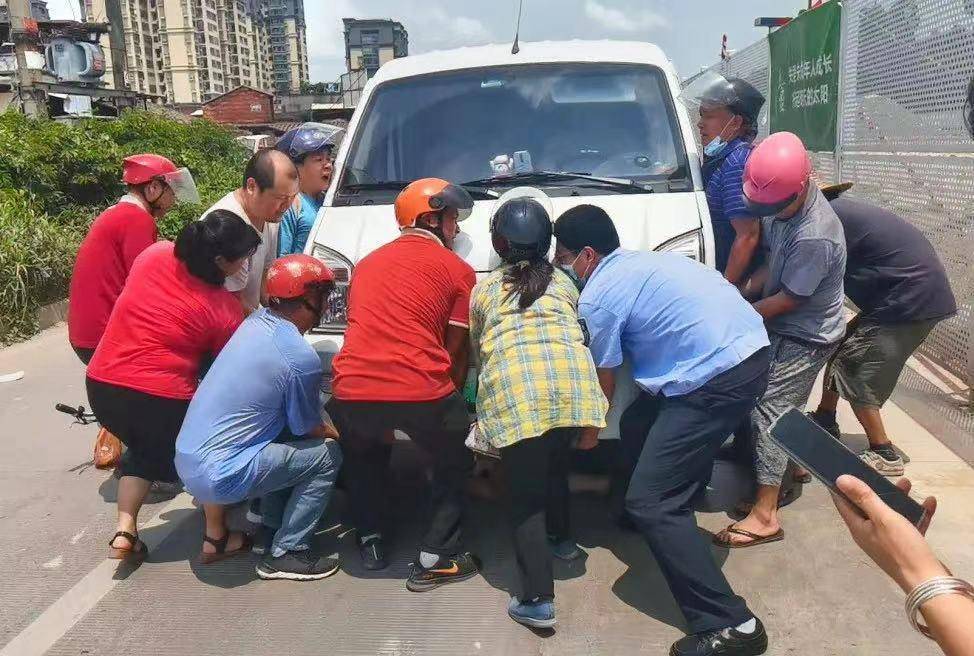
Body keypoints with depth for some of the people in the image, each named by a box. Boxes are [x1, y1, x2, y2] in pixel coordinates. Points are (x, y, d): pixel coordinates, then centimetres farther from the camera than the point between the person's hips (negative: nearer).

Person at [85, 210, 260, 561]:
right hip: (160, 400, -5)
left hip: (101, 385, 6)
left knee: (145, 449, 30)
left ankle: (125, 532, 20)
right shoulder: (224, 309, -12)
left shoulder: (155, 253, 0)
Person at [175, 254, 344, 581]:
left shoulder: (255, 320, 4)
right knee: (327, 456, 0)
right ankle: (286, 554, 4)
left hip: (184, 459, 8)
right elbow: (310, 428, -2)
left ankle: (274, 526, 29)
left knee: (285, 433, 23)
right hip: (220, 477, -8)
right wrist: (338, 434, 17)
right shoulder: (302, 358, -19)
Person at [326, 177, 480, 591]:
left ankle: (370, 542, 34)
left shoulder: (368, 262, 25)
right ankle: (435, 559, 16)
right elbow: (456, 350, 9)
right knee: (455, 463, 22)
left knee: (363, 458, 35)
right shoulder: (457, 269, 9)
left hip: (351, 391, 5)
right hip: (422, 393, -4)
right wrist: (451, 398, 23)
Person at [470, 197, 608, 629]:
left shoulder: (483, 289, 24)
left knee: (525, 492, 5)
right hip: (571, 378, 3)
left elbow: (478, 348, 32)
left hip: (513, 386, -2)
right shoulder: (563, 282, 27)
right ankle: (562, 539, 48)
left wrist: (489, 388, 53)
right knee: (556, 466, 27)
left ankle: (538, 600, 0)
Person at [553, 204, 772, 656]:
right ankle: (655, 517, 46)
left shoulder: (598, 297, -8)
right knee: (637, 426, 26)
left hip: (721, 377, -10)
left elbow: (604, 385, 2)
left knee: (650, 502, -5)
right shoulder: (640, 263, 18)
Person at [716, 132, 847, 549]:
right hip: (787, 330, 8)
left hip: (805, 337, -8)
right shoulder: (785, 206, -4)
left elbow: (785, 301, -23)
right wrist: (742, 291, -5)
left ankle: (765, 516, -3)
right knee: (783, 409, 19)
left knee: (769, 413, -9)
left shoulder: (815, 237, -31)